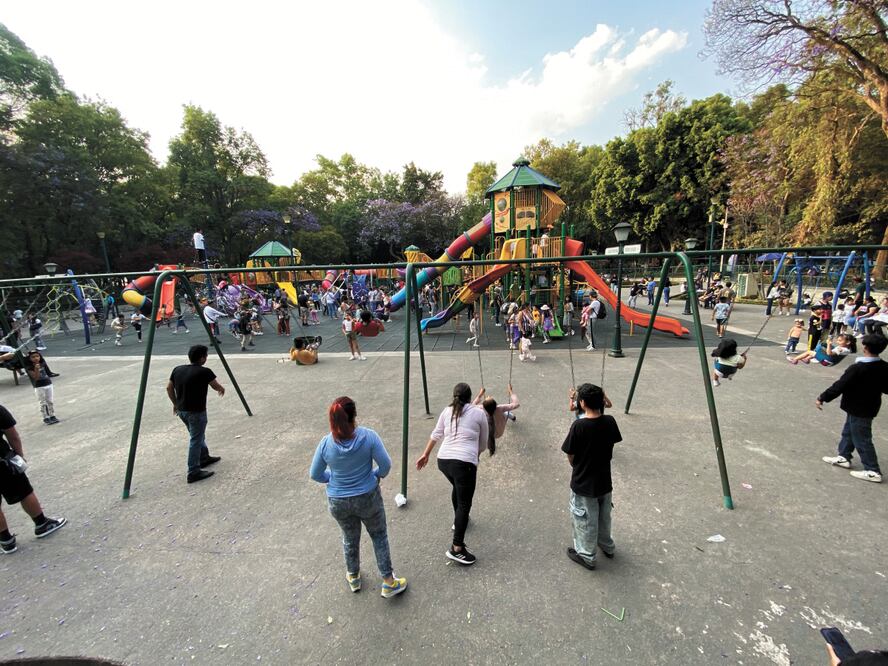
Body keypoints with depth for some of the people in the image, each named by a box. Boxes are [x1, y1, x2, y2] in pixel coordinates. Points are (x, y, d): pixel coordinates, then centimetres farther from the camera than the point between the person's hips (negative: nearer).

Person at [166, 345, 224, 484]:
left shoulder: (177, 369, 3)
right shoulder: (204, 372, -17)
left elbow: (169, 388, 11)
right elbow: (217, 387, -7)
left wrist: (175, 404, 23)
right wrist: (222, 389, 16)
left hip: (181, 410, 8)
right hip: (196, 411, -8)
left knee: (198, 435, 24)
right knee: (196, 441, 1)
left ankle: (204, 458, 40)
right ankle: (194, 472, 6)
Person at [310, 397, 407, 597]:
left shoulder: (325, 443, -17)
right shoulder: (368, 436, -22)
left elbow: (315, 475, -4)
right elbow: (386, 464, -16)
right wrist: (377, 475, 5)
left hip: (338, 503, 2)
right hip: (368, 498, -2)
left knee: (350, 538, 27)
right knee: (379, 536, 20)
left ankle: (353, 578, 49)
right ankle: (389, 582, 31)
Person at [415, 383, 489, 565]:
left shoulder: (447, 411, 12)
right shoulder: (479, 414, 4)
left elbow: (436, 435, 17)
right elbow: (483, 444, 12)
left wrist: (425, 455, 26)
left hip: (443, 460, 5)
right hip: (464, 463, -5)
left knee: (457, 488, 31)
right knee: (465, 504, 3)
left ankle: (458, 520, 49)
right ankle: (457, 549, 3)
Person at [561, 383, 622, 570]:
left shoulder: (579, 425, -27)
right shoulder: (610, 422, -12)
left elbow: (570, 456, -17)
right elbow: (611, 444, 3)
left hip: (583, 482, -5)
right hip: (604, 479, 5)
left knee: (585, 521, 15)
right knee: (604, 516, 27)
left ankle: (587, 555, 33)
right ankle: (607, 546, 48)